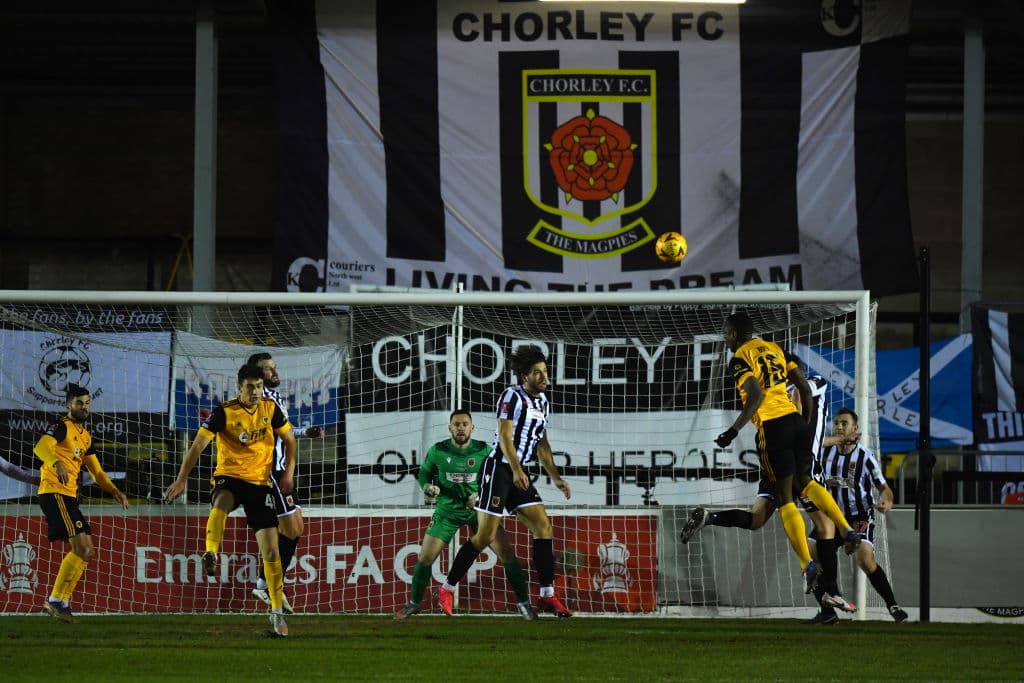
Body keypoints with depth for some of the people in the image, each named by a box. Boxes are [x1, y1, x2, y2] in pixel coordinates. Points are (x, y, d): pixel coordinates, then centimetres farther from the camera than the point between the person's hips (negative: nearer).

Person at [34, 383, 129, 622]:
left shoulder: (85, 436, 20)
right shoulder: (62, 427, -7)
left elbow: (96, 472, 26)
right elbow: (41, 447, -28)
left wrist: (115, 491, 11)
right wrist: (56, 463, -48)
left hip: (70, 495, 9)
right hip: (54, 492, -9)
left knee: (86, 552, 9)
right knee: (81, 548, -17)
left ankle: (61, 601, 13)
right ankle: (56, 600, -11)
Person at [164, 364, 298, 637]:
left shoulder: (271, 409, 0)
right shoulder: (224, 412, -10)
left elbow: (289, 440, 14)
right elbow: (198, 445, -14)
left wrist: (289, 472, 0)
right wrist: (182, 479, -22)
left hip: (260, 482, 2)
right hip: (228, 478, -2)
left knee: (271, 549, -2)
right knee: (220, 504, -42)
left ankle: (277, 612, 8)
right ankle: (211, 555, -55)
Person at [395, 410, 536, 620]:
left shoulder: (484, 451, -10)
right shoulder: (437, 451, -8)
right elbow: (424, 473, 7)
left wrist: (481, 496, -18)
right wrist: (427, 486, -15)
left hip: (478, 509, -1)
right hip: (448, 509, 1)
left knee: (506, 553, -12)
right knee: (425, 557, -3)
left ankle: (524, 603, -2)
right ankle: (414, 604, 18)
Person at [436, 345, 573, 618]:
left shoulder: (543, 402, 15)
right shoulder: (512, 396, -10)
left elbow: (542, 444, 23)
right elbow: (505, 436, -18)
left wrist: (556, 478, 17)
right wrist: (516, 471, -29)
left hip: (519, 475, 8)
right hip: (498, 469, -8)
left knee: (544, 527, -2)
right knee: (485, 536, -9)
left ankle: (547, 595, 1)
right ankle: (447, 589, 3)